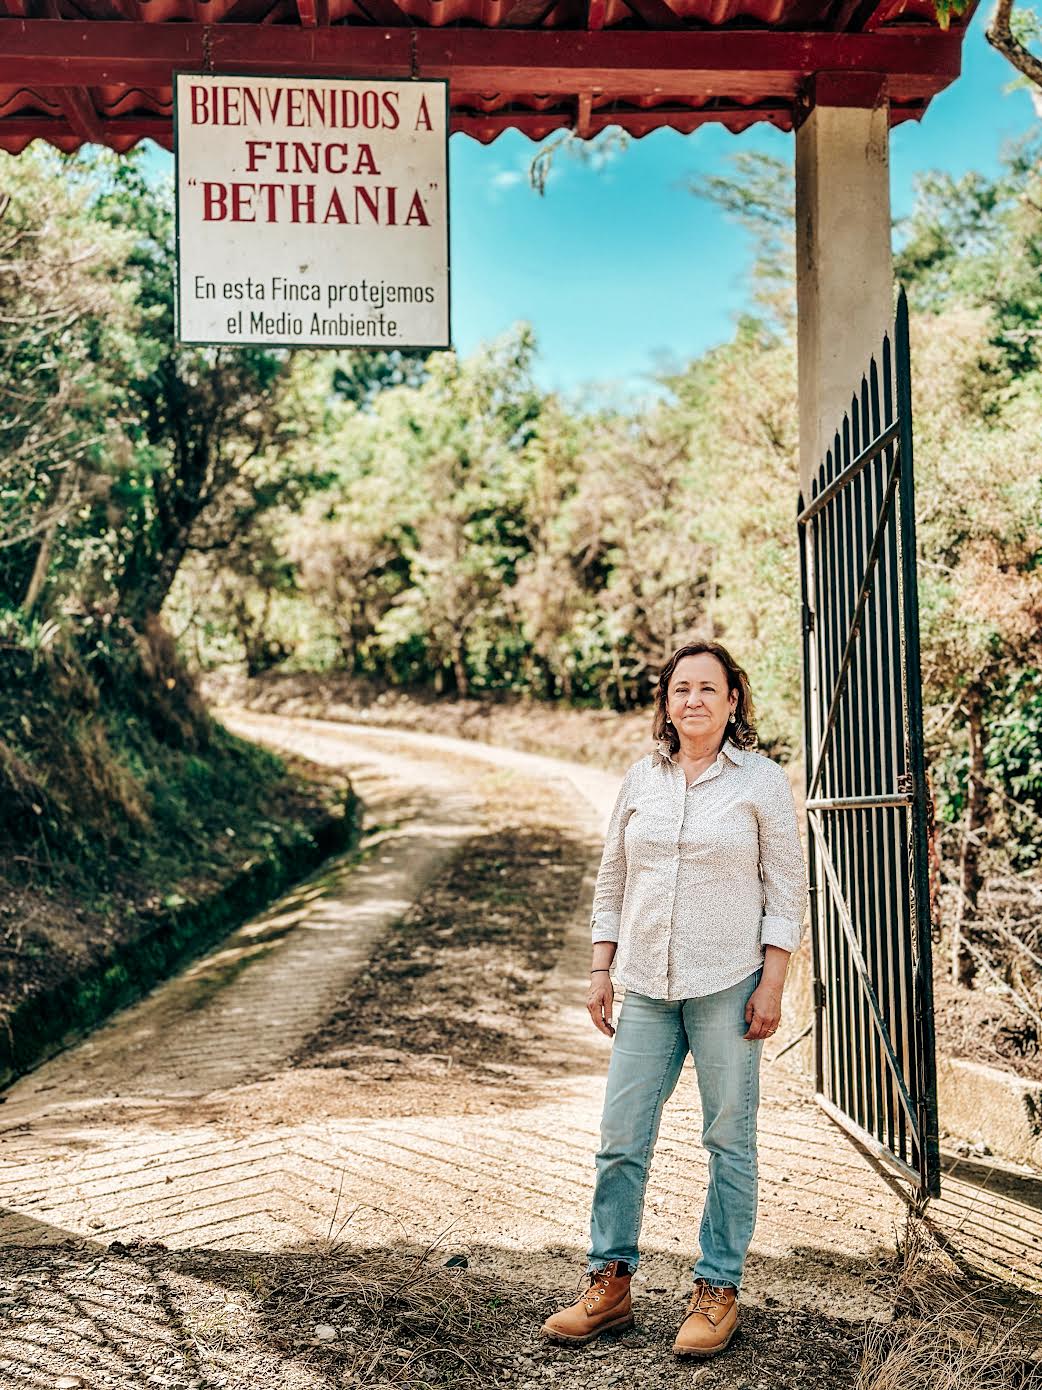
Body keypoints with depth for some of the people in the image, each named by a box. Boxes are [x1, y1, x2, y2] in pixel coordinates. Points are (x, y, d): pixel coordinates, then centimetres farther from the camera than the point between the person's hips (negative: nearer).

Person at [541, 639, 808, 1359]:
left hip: (728, 985, -3)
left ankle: (719, 1292, 19)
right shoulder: (640, 780, 8)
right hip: (646, 985, 4)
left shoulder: (763, 781, -2)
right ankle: (610, 1285, 18)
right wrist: (600, 971, 8)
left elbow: (787, 888, -2)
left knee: (729, 1141, 5)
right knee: (621, 1138, 5)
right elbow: (612, 881, 13)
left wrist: (772, 983, -8)